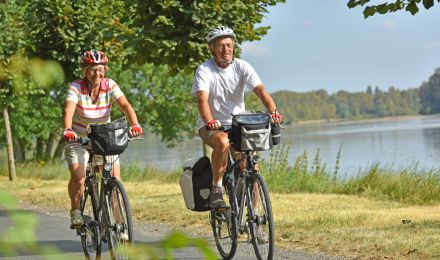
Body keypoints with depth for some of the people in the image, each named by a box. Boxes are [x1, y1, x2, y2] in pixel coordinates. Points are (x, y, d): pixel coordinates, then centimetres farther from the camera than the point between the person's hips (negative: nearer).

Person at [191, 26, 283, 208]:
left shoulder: (242, 67, -5)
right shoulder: (204, 70, -11)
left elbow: (260, 90, -18)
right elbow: (202, 99, -24)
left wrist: (273, 112, -37)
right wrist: (209, 121, -45)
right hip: (211, 126, -3)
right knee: (222, 142, -37)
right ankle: (216, 189, -21)